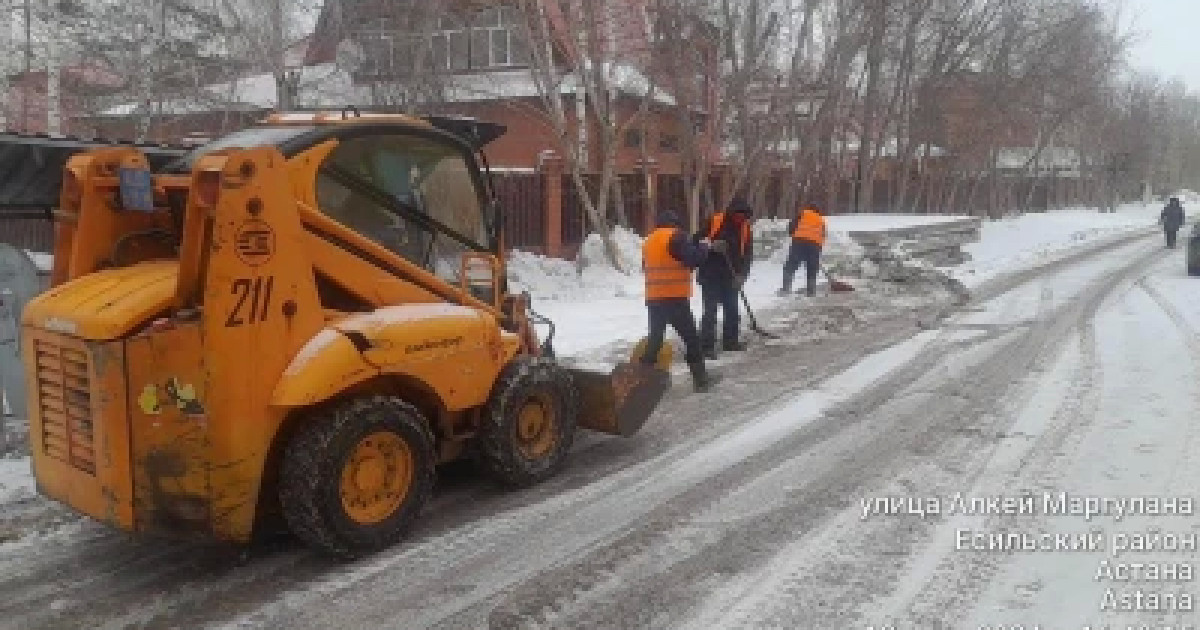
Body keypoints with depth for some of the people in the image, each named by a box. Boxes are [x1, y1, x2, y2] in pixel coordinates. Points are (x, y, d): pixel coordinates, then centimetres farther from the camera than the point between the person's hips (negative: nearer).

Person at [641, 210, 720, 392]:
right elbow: (692, 259, -13)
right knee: (691, 338, 3)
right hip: (675, 298, -6)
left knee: (655, 338, 11)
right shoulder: (676, 236, -6)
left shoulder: (649, 241, 15)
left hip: (654, 298, 6)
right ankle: (701, 378, 6)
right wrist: (703, 247, 4)